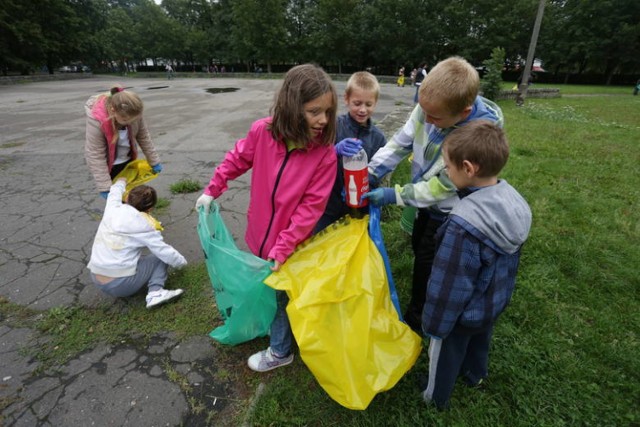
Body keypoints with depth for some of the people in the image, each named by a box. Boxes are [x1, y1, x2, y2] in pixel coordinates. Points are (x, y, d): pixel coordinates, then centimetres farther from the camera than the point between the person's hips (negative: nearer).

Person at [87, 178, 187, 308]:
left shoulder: (113, 208, 0)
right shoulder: (144, 226, -12)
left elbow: (115, 192, 25)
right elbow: (165, 252, -8)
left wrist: (120, 182, 45)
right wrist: (181, 261, 11)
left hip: (96, 280, 6)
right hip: (121, 285, -6)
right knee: (160, 257, 10)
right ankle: (155, 292, -7)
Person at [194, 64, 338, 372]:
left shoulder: (325, 153, -22)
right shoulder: (263, 131, -16)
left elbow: (311, 206, -20)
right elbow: (238, 159, 4)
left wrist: (282, 248, -21)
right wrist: (212, 190, 11)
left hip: (291, 244, -4)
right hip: (261, 234, 4)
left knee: (281, 293, 16)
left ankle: (279, 351, 44)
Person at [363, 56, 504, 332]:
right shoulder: (430, 107, -23)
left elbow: (443, 186, -28)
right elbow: (401, 142, -12)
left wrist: (393, 195, -27)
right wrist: (370, 172, -22)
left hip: (448, 209, -6)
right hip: (426, 197, 6)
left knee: (426, 262, 7)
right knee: (418, 245, 24)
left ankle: (415, 320, 34)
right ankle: (426, 302, 53)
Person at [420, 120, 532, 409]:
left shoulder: (464, 224, -39)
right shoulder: (513, 200, -12)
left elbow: (450, 285, -30)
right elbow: (508, 259, 3)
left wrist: (433, 324, -15)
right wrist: (498, 291, 19)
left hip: (464, 314, -7)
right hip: (496, 301, 8)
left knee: (445, 354, 19)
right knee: (480, 341, 33)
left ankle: (435, 398, 45)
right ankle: (475, 375, 61)